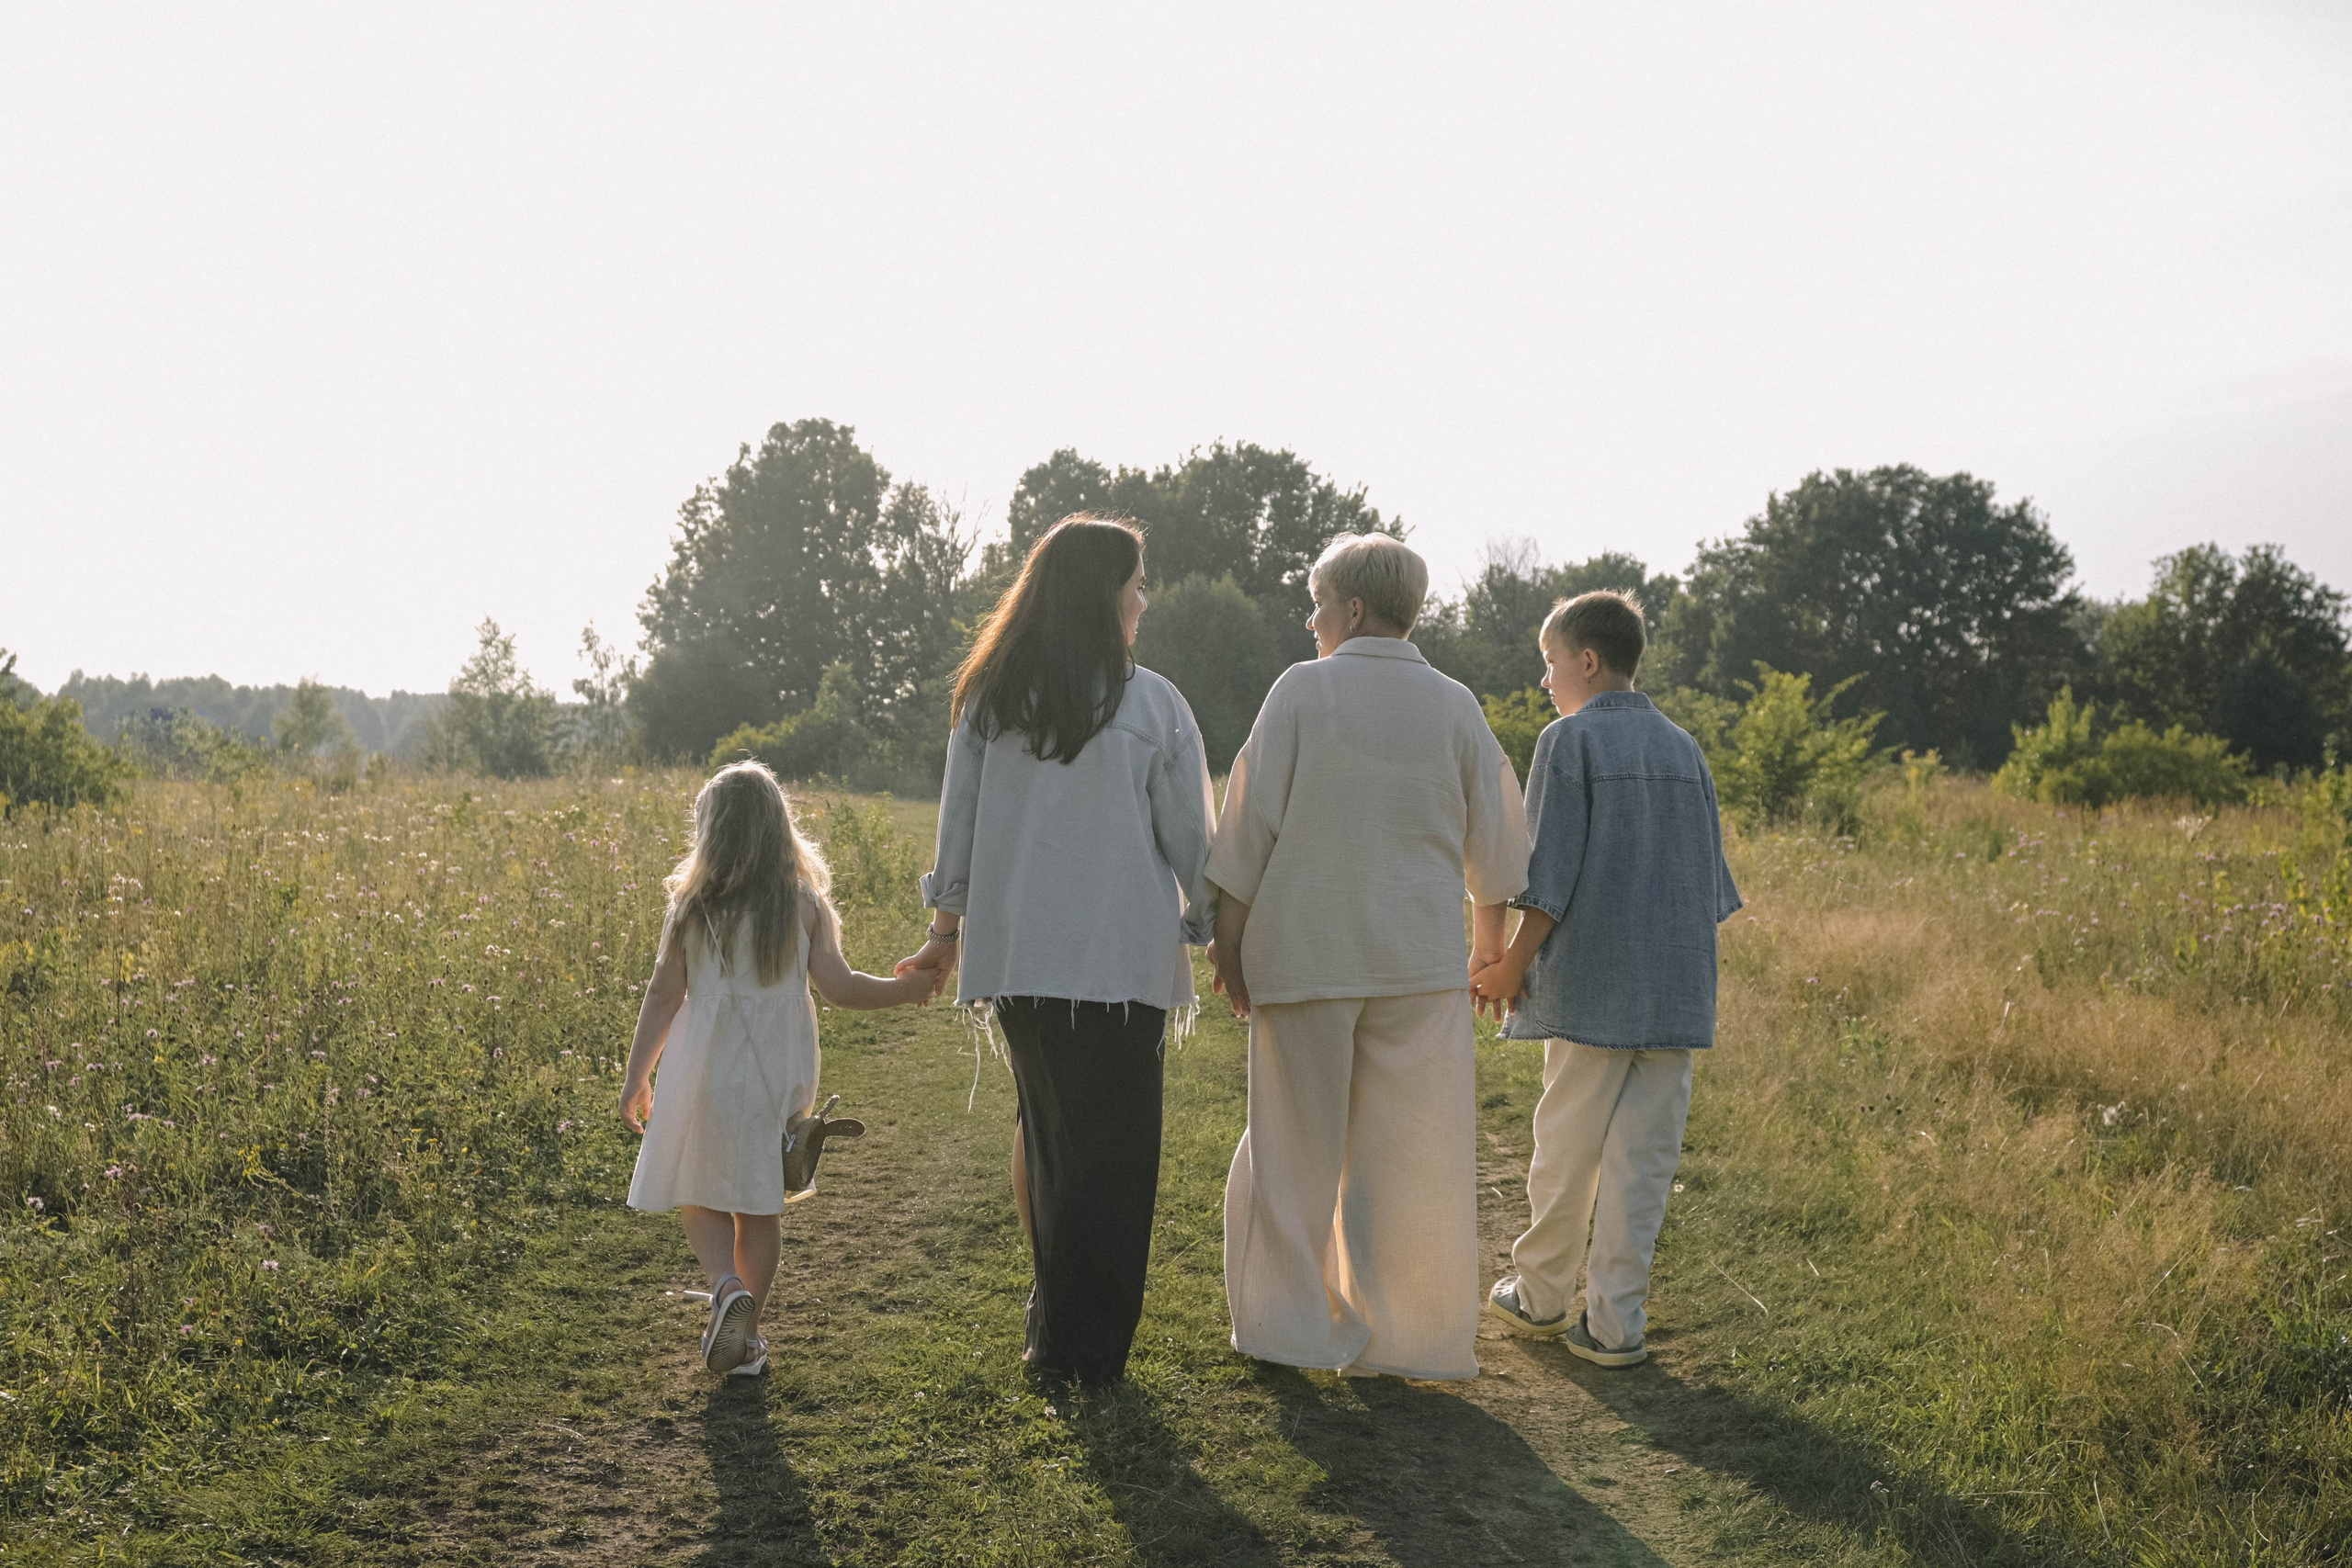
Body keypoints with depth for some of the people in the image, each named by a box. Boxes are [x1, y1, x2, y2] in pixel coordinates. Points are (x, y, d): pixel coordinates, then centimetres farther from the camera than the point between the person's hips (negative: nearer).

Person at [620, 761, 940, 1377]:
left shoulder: (691, 905, -4)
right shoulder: (805, 903, -3)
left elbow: (663, 996, -2)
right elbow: (839, 987, -5)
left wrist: (637, 1077, 6)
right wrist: (910, 988, 9)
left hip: (706, 1071, -2)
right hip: (779, 1074, 2)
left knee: (698, 1196, 11)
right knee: (759, 1207, 12)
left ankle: (727, 1286, -14)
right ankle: (745, 1337, 18)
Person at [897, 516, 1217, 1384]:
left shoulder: (987, 698, 6)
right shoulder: (1151, 704, -5)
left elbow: (957, 823, 9)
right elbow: (1190, 837, -2)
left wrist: (946, 927, 19)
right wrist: (1219, 933, 10)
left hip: (1014, 951, 4)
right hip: (1122, 954, -4)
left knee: (1045, 1125, 18)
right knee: (1111, 1143, 5)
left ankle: (1055, 1312, 26)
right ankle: (1081, 1341, 11)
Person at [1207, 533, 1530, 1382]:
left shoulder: (1302, 689, -4)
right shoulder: (1454, 706, 5)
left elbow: (1250, 825, -6)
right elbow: (1496, 843, 10)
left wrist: (1227, 934, 1)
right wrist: (1490, 941, 23)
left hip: (1304, 955, -2)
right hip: (1420, 961, 2)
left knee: (1296, 1146, 9)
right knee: (1411, 1154, 8)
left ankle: (1286, 1323, 14)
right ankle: (1408, 1335, 13)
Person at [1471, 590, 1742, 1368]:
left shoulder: (1570, 740, -6)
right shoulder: (1684, 748, 12)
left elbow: (1549, 881, -11)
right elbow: (1710, 883, 14)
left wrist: (1509, 968, -4)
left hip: (1591, 984, -5)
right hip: (1676, 991, 5)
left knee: (1567, 1150, 8)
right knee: (1645, 1154, 5)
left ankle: (1541, 1294, 23)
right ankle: (1615, 1321, 7)